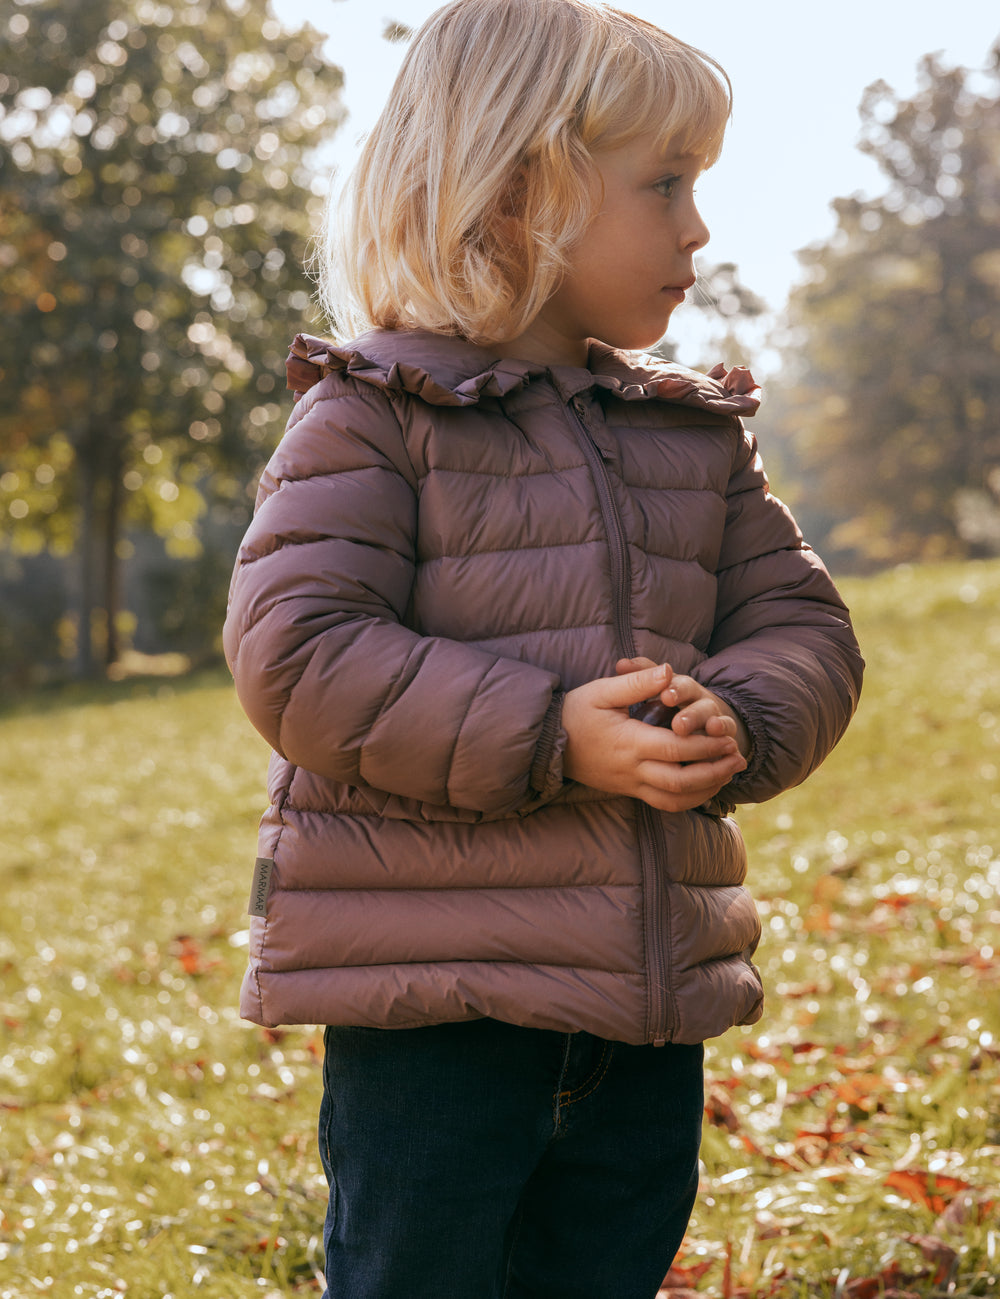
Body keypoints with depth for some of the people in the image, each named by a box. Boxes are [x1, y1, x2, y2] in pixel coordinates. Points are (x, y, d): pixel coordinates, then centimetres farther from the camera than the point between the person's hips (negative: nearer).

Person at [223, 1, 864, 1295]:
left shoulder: (697, 433, 13)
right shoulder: (375, 413, -7)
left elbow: (802, 628, 11)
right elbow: (298, 653, -16)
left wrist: (733, 723, -14)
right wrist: (548, 739, -24)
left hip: (650, 994, 6)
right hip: (431, 995, -6)